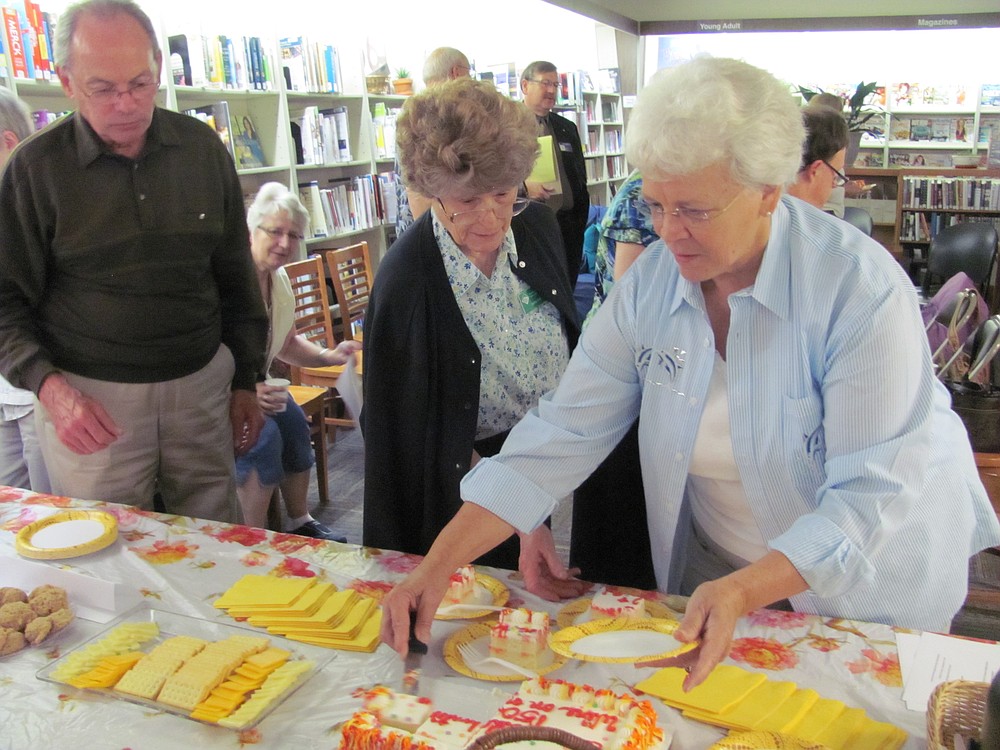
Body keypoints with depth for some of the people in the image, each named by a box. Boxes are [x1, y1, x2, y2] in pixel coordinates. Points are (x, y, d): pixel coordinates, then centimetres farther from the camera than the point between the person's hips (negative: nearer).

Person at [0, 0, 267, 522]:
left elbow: (235, 274, 10)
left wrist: (245, 381, 10)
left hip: (202, 383, 2)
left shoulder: (201, 148, 3)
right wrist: (51, 388, -18)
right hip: (90, 400, -2)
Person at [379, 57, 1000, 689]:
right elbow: (564, 433, -18)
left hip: (870, 585, -2)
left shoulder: (863, 289, -28)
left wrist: (744, 592, -43)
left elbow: (872, 493, -29)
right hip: (717, 572, 3)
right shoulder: (650, 284, -15)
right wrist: (438, 565, -25)